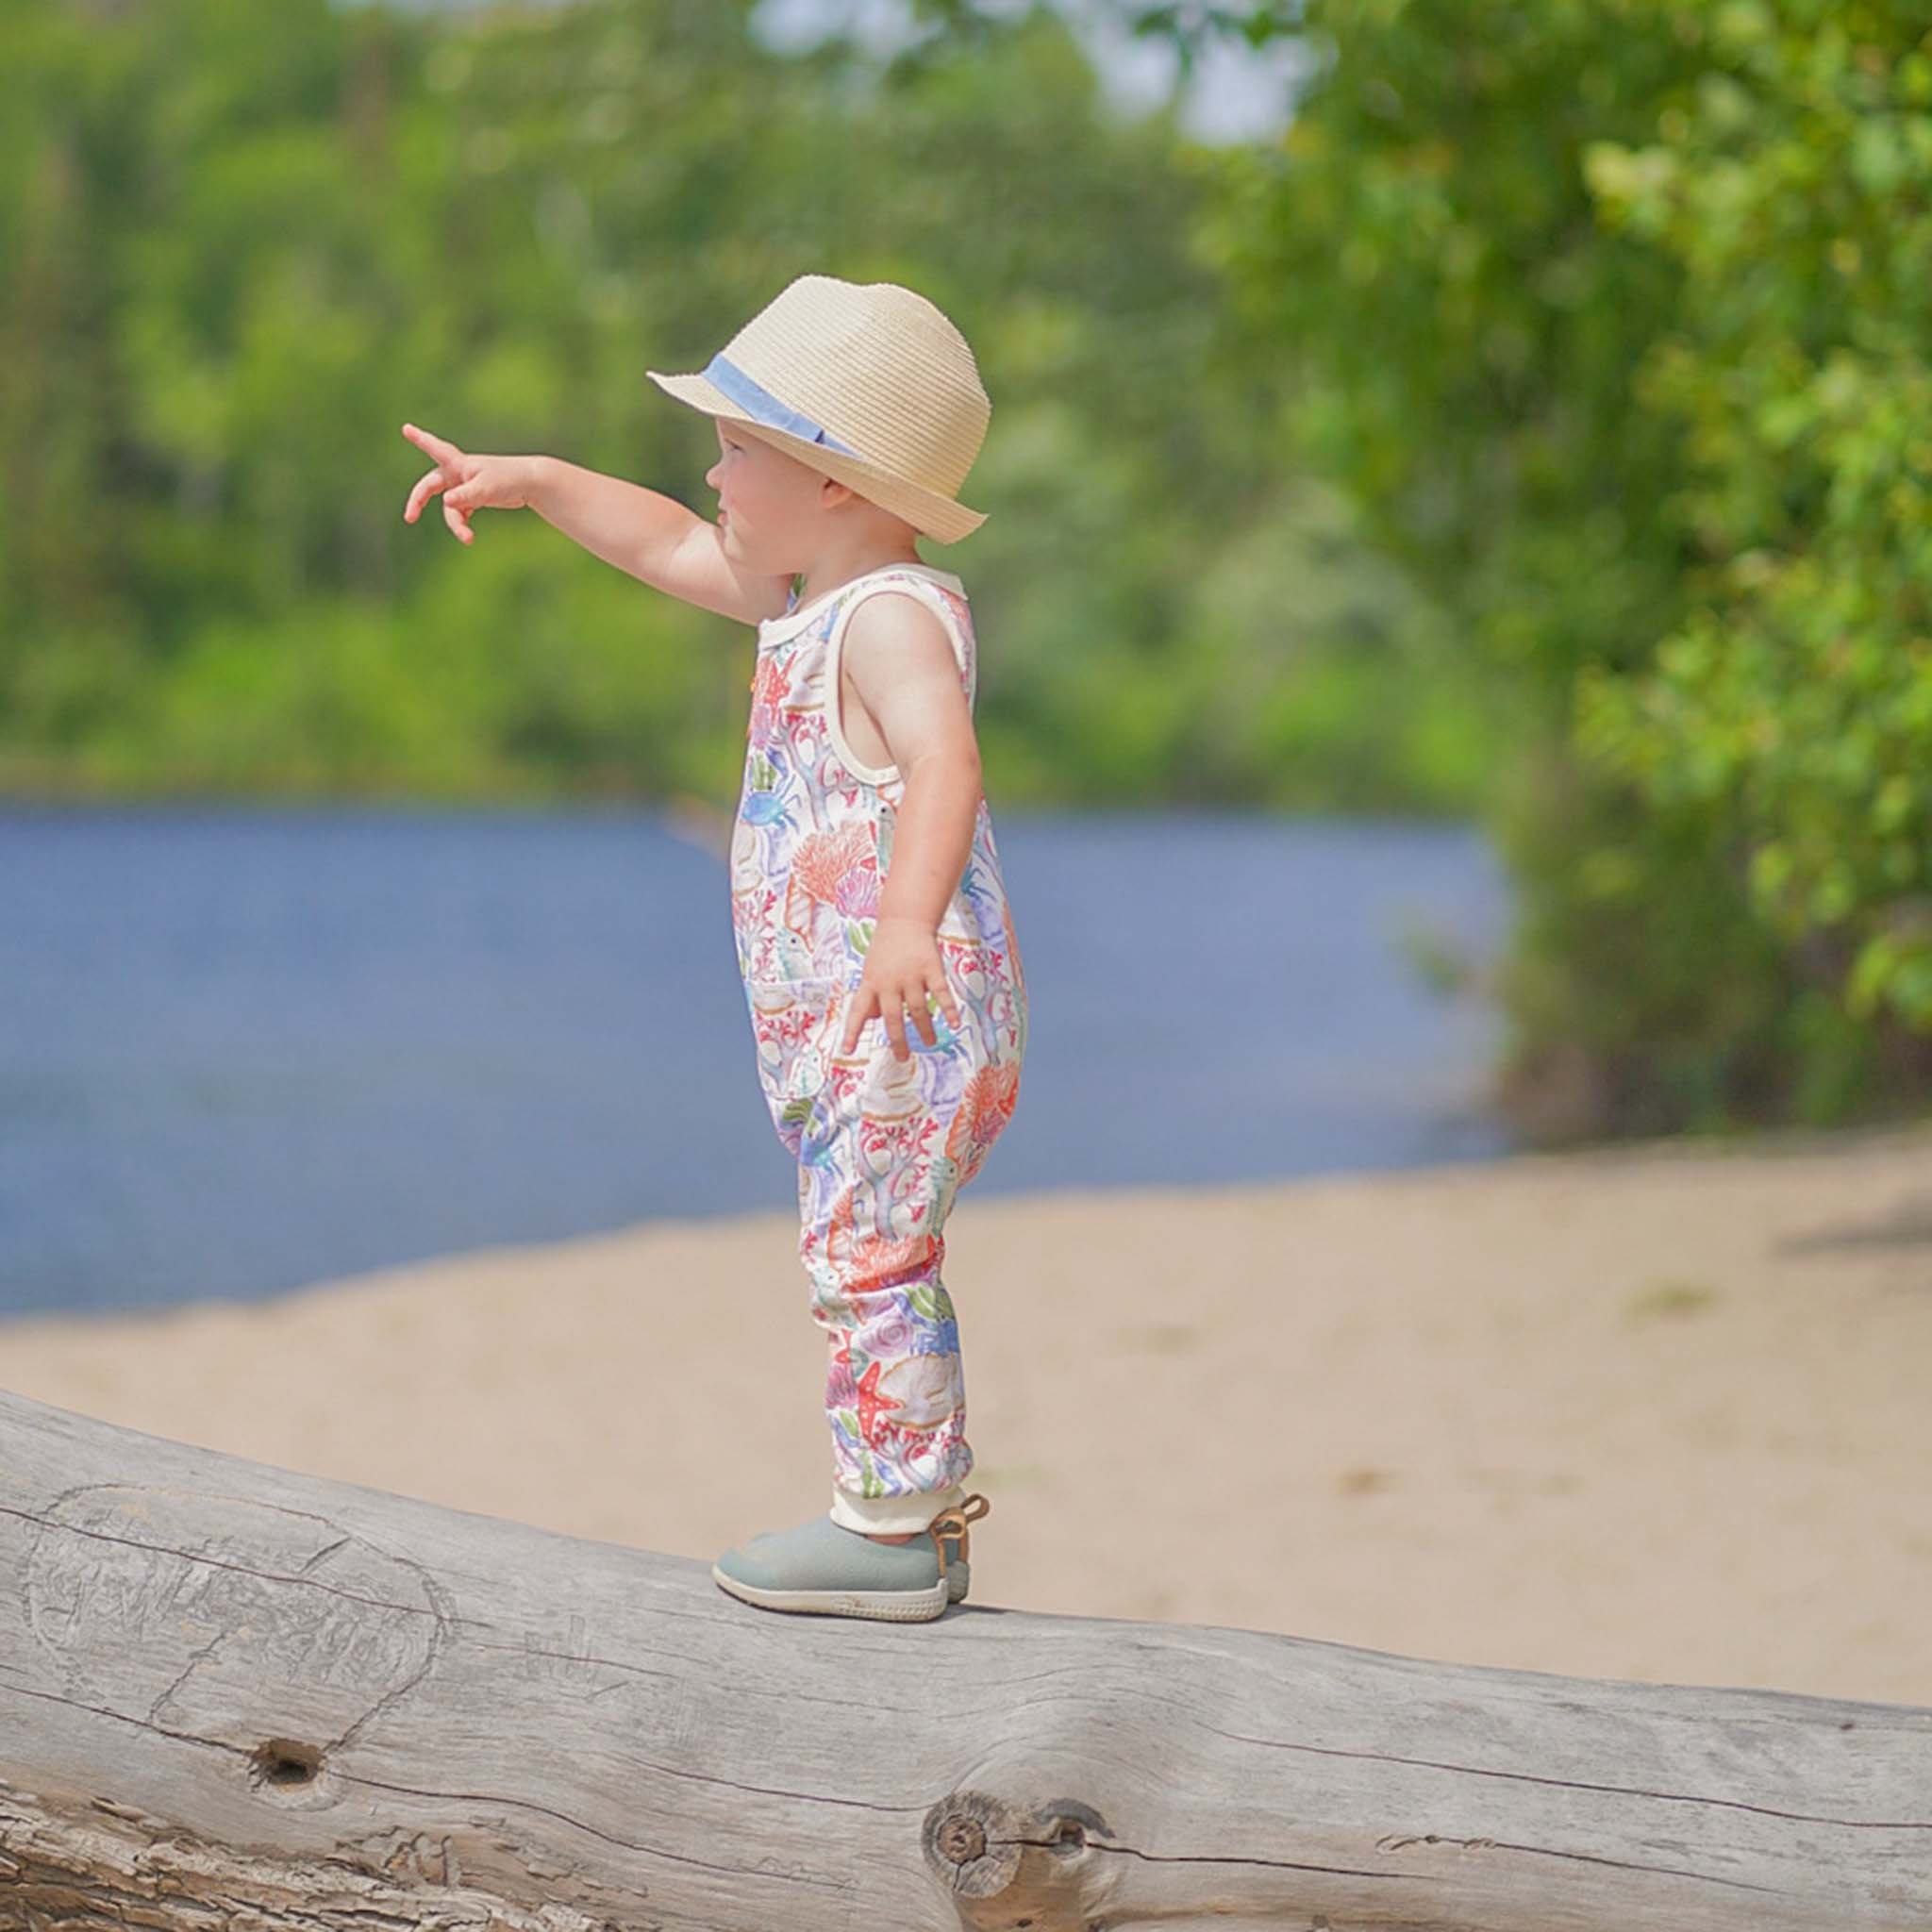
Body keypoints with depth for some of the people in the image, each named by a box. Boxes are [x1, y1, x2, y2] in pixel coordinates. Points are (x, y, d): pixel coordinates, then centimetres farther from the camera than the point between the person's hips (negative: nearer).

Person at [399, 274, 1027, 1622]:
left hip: (909, 1015, -11)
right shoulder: (814, 603, 16)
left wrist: (907, 921, -46)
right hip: (841, 1022, 11)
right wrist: (534, 483, 32)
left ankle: (891, 1526, -6)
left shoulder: (892, 616, -16)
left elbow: (945, 761, -33)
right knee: (879, 1258, 16)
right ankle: (919, 1517, 23)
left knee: (865, 1255, -9)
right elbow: (679, 550, 31)